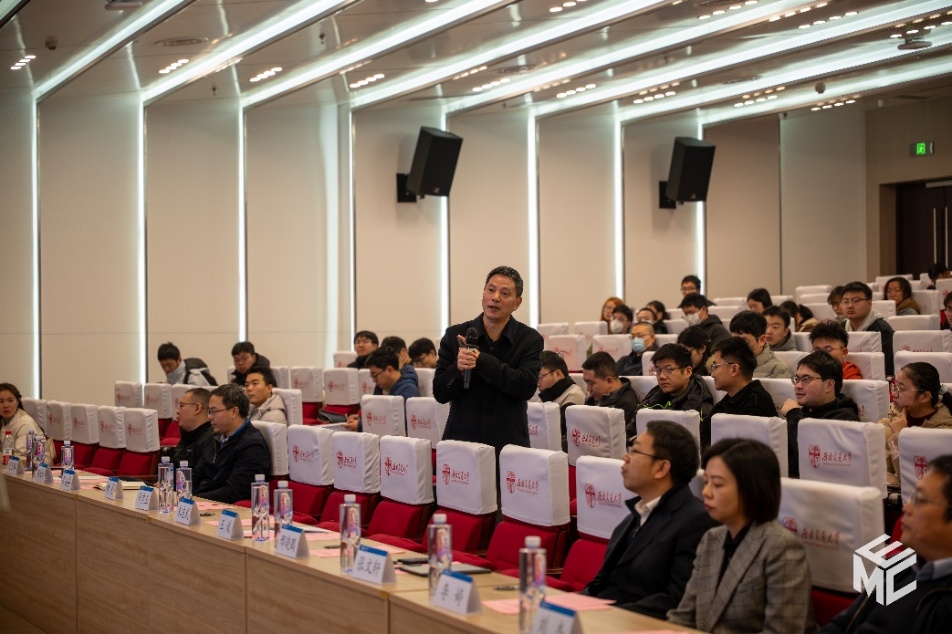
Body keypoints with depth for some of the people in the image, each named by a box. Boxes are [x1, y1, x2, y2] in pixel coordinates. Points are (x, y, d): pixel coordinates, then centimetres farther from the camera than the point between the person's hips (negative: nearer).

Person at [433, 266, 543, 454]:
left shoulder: (529, 339, 1)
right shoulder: (455, 335, 4)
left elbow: (527, 387, -14)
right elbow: (440, 393, 1)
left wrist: (481, 360, -20)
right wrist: (457, 368, -19)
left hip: (508, 442, -1)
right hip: (461, 437, 1)